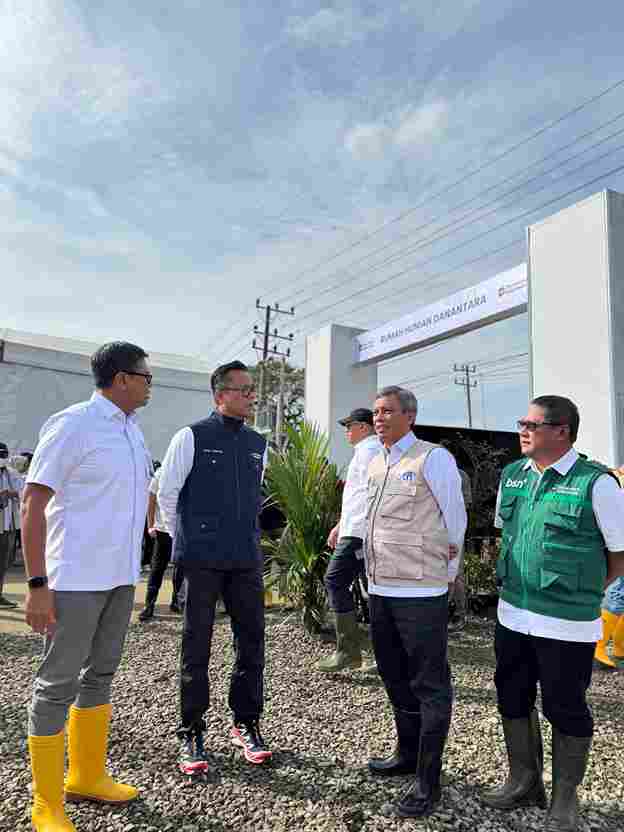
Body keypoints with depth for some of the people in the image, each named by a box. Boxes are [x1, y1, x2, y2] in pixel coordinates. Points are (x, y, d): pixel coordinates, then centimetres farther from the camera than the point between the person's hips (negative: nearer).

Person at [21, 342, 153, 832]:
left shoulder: (132, 431, 9)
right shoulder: (72, 424, -13)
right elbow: (33, 505, -13)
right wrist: (37, 584, -16)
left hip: (120, 575, 8)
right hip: (77, 577, -8)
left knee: (100, 675, 18)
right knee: (58, 683, 4)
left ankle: (86, 776, 35)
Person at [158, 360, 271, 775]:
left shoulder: (258, 444, 10)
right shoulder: (192, 437, -5)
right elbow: (167, 494, 1)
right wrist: (186, 541, 8)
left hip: (247, 561, 5)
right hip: (202, 560, -4)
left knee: (252, 642, 9)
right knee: (197, 647, 6)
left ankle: (246, 724, 27)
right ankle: (192, 733, 22)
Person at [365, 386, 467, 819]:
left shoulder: (433, 458, -11)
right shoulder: (375, 465, 11)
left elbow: (455, 521, -6)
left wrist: (443, 570, 2)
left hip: (420, 593, -8)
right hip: (380, 589, 8)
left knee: (430, 686, 4)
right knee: (396, 677, 21)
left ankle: (428, 784, 18)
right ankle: (408, 754, 40)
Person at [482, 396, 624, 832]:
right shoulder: (512, 475, 3)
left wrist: (582, 592, 3)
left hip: (567, 624, -6)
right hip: (513, 615, 6)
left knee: (566, 712, 11)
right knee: (513, 700, 18)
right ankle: (523, 783, 40)